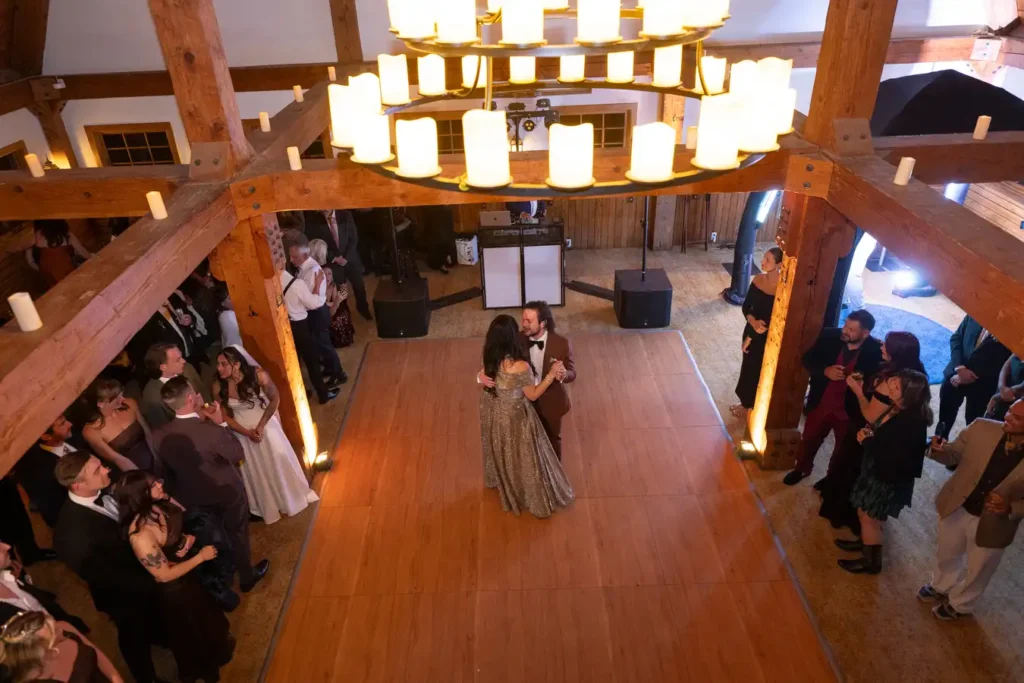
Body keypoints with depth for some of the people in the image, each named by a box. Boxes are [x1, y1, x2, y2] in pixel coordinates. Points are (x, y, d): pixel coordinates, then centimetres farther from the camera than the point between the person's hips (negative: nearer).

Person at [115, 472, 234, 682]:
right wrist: (200, 557, -20)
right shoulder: (141, 536, -40)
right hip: (174, 589, -7)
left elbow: (183, 520, 2)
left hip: (191, 573, 7)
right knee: (192, 630, 23)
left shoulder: (158, 503, -20)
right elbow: (165, 575, -28)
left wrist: (189, 537, -17)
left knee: (206, 613, 34)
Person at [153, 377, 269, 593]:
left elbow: (168, 464, 0)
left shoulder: (159, 436, -21)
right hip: (227, 492, -4)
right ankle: (247, 576, 44)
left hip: (194, 498, 4)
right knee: (237, 534, 22)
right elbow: (238, 454, -17)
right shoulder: (212, 431, -37)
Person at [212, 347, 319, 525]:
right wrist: (247, 432, -18)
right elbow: (225, 416, -9)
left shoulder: (258, 375, -24)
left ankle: (294, 495, 41)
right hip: (242, 431, 1)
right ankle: (268, 507, 39)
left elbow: (275, 399, -12)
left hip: (265, 424, -1)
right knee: (255, 469, 16)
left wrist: (261, 425, -18)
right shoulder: (218, 387, -19)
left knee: (279, 459, 14)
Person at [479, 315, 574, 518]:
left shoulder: (489, 358, -17)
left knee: (500, 451, 32)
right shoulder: (520, 367, -36)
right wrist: (551, 374, -19)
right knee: (522, 457, 17)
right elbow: (533, 395, -20)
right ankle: (535, 499, 39)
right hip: (514, 416, -6)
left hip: (493, 411, 6)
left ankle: (501, 484, 59)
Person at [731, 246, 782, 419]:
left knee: (757, 371, 9)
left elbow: (774, 321, -21)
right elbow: (746, 306, 2)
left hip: (766, 338, -7)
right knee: (748, 367, 20)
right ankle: (745, 403, 39)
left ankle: (751, 408, 29)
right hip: (750, 330, 7)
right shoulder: (758, 279, -4)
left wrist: (751, 337, -14)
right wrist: (752, 321, -19)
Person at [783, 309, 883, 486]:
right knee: (809, 439, 23)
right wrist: (825, 370, -25)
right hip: (821, 403, 2)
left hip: (849, 410, -2)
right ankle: (802, 468, 50)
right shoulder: (829, 336, -15)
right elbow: (808, 360, -7)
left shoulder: (876, 351, -22)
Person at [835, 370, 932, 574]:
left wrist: (867, 440, -17)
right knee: (865, 513, 25)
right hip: (878, 470, 8)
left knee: (869, 517, 9)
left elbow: (890, 455, -29)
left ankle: (871, 561, 29)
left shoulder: (911, 422, -32)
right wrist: (869, 432, -9)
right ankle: (865, 542, 49)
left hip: (889, 478, -8)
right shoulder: (898, 409, -6)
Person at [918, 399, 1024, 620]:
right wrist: (939, 450, -25)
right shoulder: (982, 428, -16)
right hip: (956, 508, 2)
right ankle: (941, 587, 57)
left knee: (977, 571, 23)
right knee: (947, 556, 28)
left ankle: (959, 604, 50)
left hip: (993, 524, -2)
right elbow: (954, 454, -4)